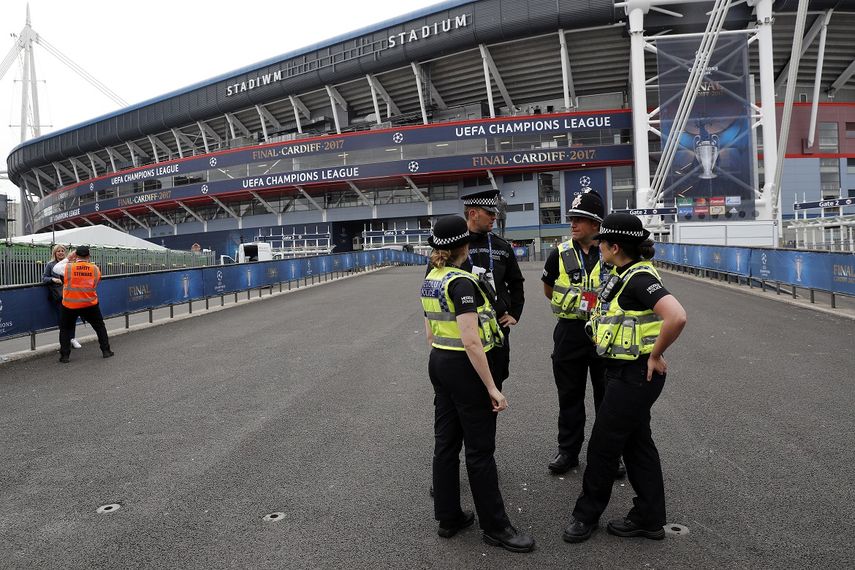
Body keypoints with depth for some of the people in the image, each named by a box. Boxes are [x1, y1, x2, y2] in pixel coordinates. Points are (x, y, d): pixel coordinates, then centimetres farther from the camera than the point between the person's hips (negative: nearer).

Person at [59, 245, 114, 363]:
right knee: (100, 327, 17)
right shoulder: (95, 269, -3)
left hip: (70, 305, -1)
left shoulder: (68, 268, -10)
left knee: (65, 330, 14)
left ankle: (64, 356, 11)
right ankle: (106, 351, 17)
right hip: (90, 304, 1)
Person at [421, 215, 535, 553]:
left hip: (438, 363, 9)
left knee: (445, 442, 14)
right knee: (480, 449, 2)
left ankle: (448, 518, 25)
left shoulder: (429, 281, 7)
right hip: (465, 367, -9)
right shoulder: (461, 282, -19)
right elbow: (471, 341, -24)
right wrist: (492, 387, -20)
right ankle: (495, 527, 15)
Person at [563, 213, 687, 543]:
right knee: (637, 443, 16)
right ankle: (649, 519, 28)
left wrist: (656, 355, -24)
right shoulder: (623, 274, 7)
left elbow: (677, 317, -35)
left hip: (635, 375, -10)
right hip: (625, 371, 10)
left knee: (603, 445, 3)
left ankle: (586, 515, 21)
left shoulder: (640, 278, -22)